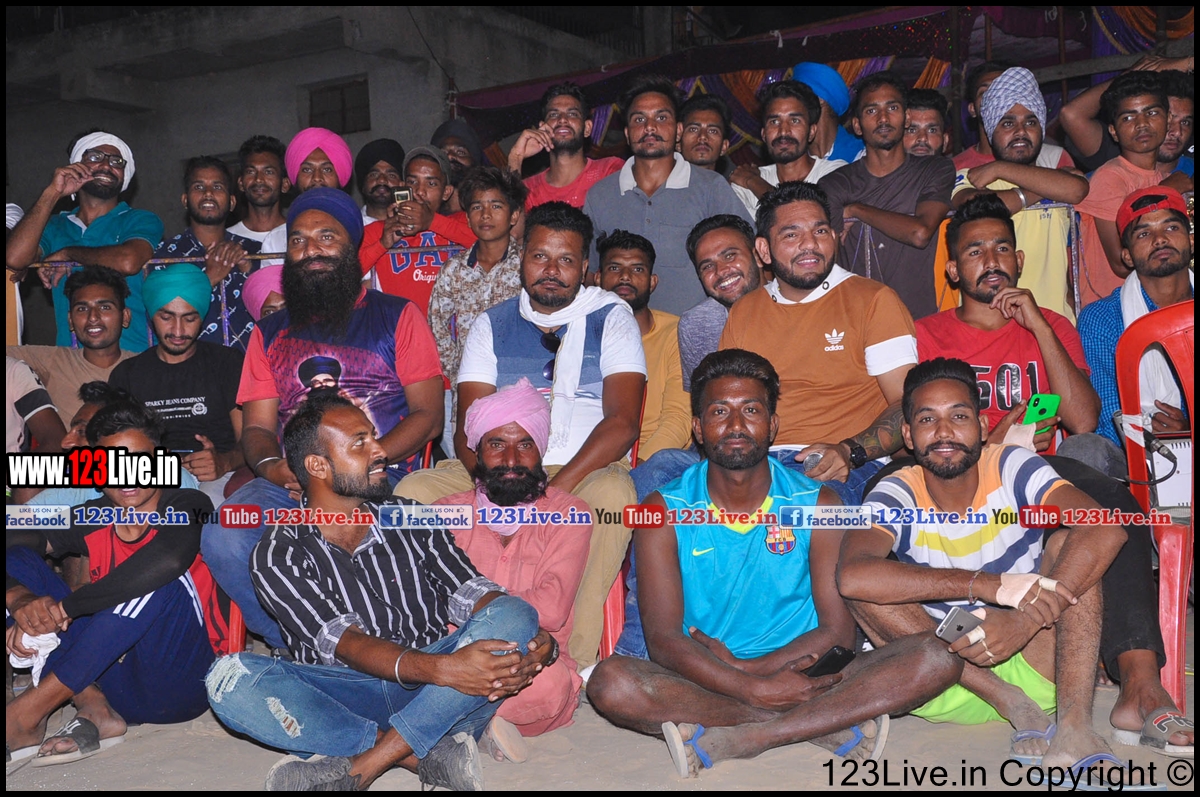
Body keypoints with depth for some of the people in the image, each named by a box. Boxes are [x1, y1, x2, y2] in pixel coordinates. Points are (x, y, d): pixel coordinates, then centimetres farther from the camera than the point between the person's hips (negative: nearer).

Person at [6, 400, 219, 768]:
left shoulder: (186, 507, -9)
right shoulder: (92, 519, 8)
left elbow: (168, 558, -33)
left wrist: (63, 608, -27)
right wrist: (21, 599, -25)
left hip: (182, 682, -6)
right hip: (118, 683, 6)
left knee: (158, 579, -31)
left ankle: (27, 711, -25)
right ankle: (92, 706, -18)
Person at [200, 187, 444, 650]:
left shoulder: (397, 316, 12)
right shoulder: (270, 332, 23)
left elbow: (427, 414, 2)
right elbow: (256, 426, 16)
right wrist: (272, 466, -10)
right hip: (289, 482, 4)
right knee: (223, 538, -26)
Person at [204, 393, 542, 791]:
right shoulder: (278, 553, -1)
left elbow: (472, 593, -1)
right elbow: (344, 642, -14)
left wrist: (529, 638, -24)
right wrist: (441, 668, -31)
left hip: (432, 697, 2)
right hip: (340, 700, -2)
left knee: (513, 614, -23)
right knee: (231, 676, -25)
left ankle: (358, 768, -29)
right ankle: (427, 756, -28)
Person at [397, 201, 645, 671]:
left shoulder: (612, 319, 7)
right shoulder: (491, 325, 15)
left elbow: (622, 421, -8)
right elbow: (469, 424, 4)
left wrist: (557, 489, -22)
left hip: (583, 471, -3)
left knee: (614, 493, -36)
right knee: (413, 492, -22)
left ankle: (572, 659, -28)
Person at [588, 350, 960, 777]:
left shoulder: (818, 505, 3)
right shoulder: (664, 512, -1)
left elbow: (838, 632, -3)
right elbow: (663, 640, -10)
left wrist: (747, 667, -15)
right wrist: (755, 690, -23)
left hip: (802, 677, 2)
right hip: (704, 685, -1)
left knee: (937, 658, -21)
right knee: (612, 682, -31)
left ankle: (726, 741, -28)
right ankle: (828, 725, -25)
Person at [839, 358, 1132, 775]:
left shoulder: (1012, 468, -8)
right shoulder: (896, 496, -11)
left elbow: (1106, 531, -25)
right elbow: (851, 575, -33)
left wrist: (1027, 620, -36)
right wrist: (990, 585, -38)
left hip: (1035, 667, 0)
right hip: (948, 688, 0)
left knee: (1067, 544, -19)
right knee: (865, 590, -22)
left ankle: (1074, 724, -31)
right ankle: (1010, 704, -24)